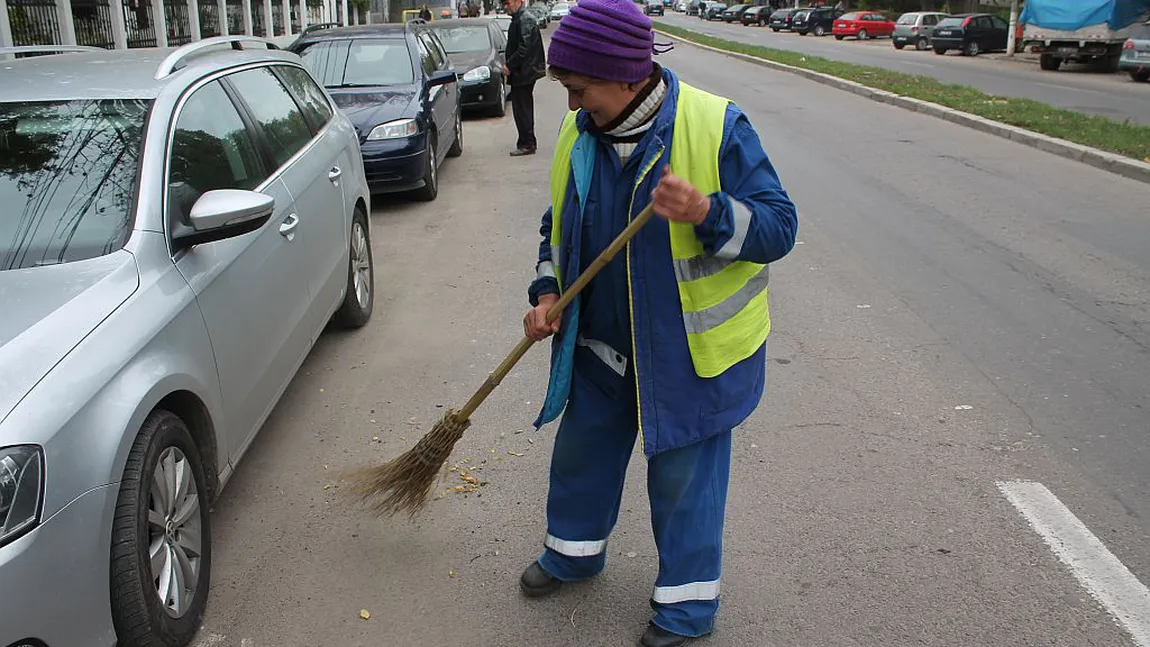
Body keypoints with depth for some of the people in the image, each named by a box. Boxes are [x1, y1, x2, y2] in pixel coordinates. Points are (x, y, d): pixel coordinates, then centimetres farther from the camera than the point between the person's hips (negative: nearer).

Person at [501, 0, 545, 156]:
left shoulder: (525, 19, -16)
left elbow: (524, 48, -22)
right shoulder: (518, 18, 15)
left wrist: (509, 65, -17)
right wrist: (510, 64, 13)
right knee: (524, 108, 15)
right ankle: (528, 143, 23)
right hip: (524, 72, 10)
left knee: (521, 109, -7)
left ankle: (527, 144, -3)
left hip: (524, 72, -10)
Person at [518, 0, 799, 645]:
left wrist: (707, 212, -35)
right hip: (601, 344, 6)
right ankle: (575, 551, 49)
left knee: (683, 476, 7)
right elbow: (561, 225, 12)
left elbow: (778, 226, -18)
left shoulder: (716, 126, -19)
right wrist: (548, 291, -3)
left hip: (693, 349, -5)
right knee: (581, 451, 21)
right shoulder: (578, 132, -2)